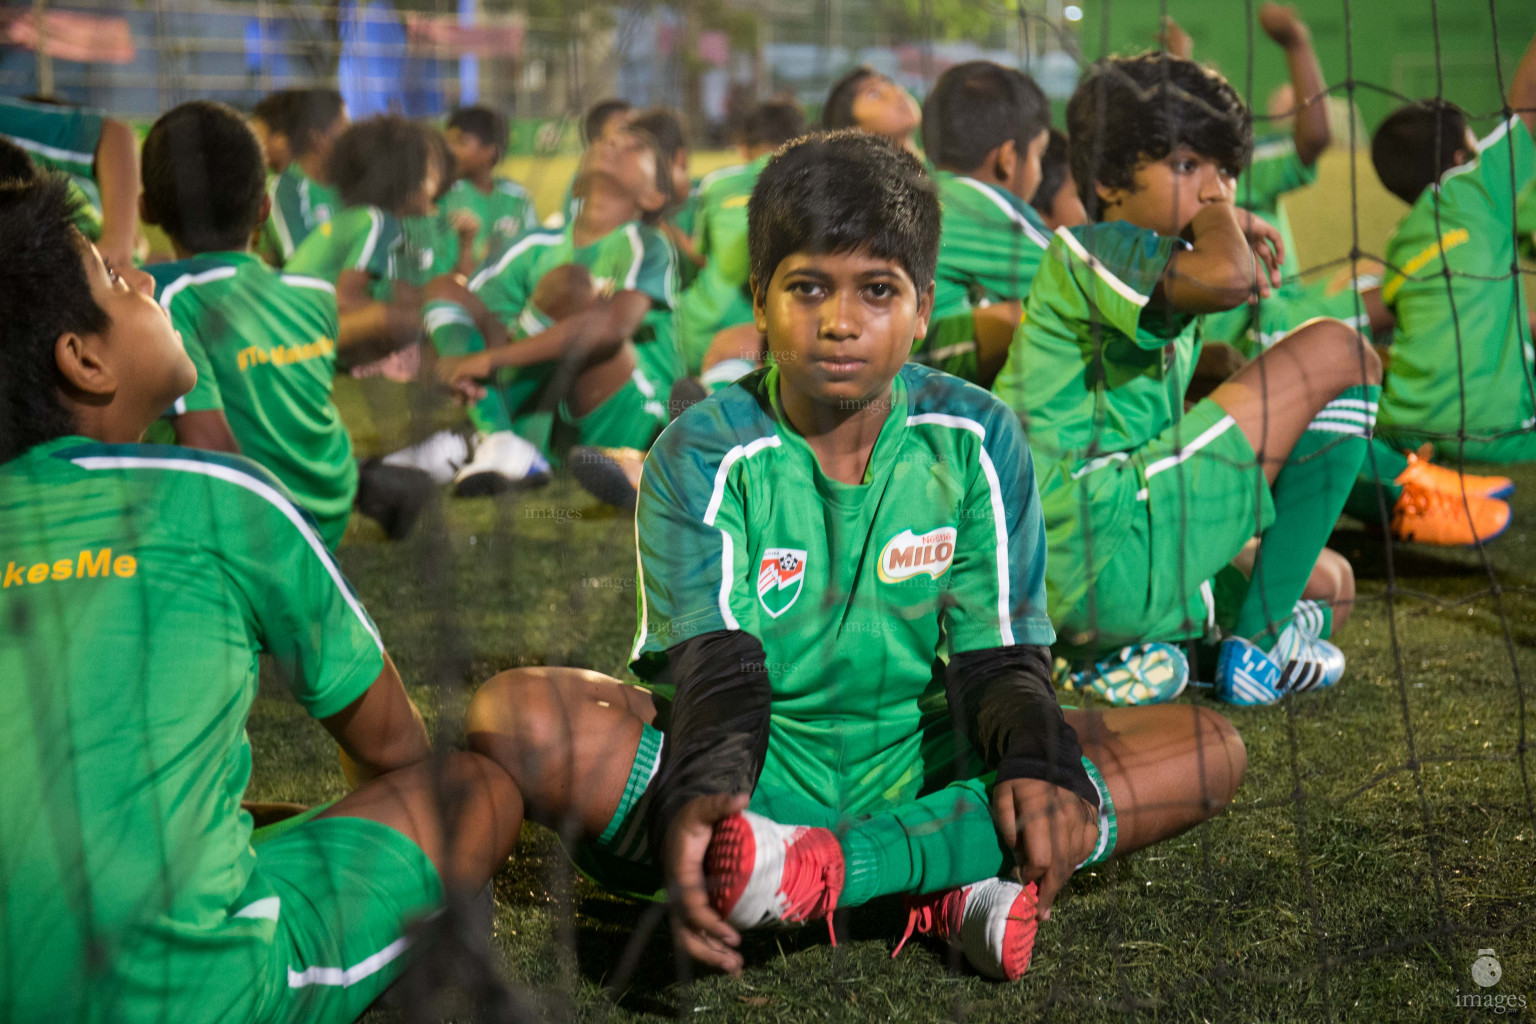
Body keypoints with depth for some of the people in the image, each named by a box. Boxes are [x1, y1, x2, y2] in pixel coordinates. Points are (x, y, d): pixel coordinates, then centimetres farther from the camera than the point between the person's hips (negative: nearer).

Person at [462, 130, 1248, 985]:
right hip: (758, 774, -2)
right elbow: (715, 667, -18)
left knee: (1211, 748, -16)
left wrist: (1035, 765, -28)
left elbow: (998, 654, -5)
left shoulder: (976, 440, -1)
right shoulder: (704, 456, -7)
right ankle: (936, 884, -35)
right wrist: (700, 794, -42)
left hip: (920, 768, 2)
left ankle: (819, 869, -30)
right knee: (513, 716, -30)